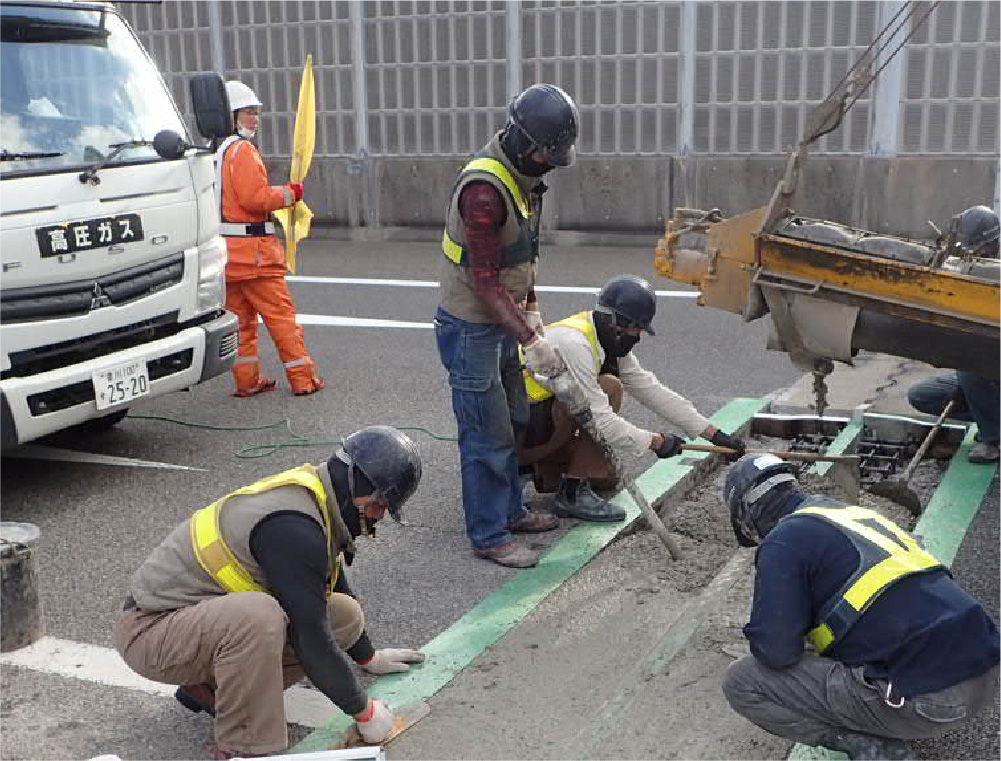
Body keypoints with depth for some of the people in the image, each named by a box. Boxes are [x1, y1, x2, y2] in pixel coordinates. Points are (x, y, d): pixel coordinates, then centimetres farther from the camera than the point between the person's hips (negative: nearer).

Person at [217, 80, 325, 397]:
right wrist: (290, 193, -7)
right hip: (252, 250, -8)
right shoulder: (242, 150, -13)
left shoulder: (212, 151, 14)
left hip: (223, 249, 8)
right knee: (281, 314, -2)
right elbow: (255, 198, -20)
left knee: (240, 316, 13)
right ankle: (303, 380, 2)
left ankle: (247, 381, 17)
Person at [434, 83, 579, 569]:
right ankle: (489, 536, 13)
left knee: (512, 421, 20)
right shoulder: (485, 188, -27)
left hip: (500, 321, 10)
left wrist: (530, 309, 10)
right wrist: (530, 340, -27)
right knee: (487, 436, -1)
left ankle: (510, 510, 37)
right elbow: (485, 281, -27)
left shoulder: (523, 176, 5)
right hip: (469, 327, -10)